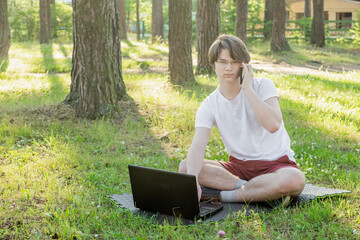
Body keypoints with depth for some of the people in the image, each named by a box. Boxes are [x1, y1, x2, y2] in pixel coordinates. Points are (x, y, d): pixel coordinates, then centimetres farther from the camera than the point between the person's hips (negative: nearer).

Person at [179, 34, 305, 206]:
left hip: (275, 164, -2)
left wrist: (247, 88, -21)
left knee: (295, 180, -37)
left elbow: (273, 125, -25)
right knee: (185, 167, -20)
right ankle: (262, 192, -22)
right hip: (238, 166, 3)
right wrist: (192, 180, -37)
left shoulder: (263, 86, -6)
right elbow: (197, 147, -17)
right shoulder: (209, 105, -2)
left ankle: (222, 195, -23)